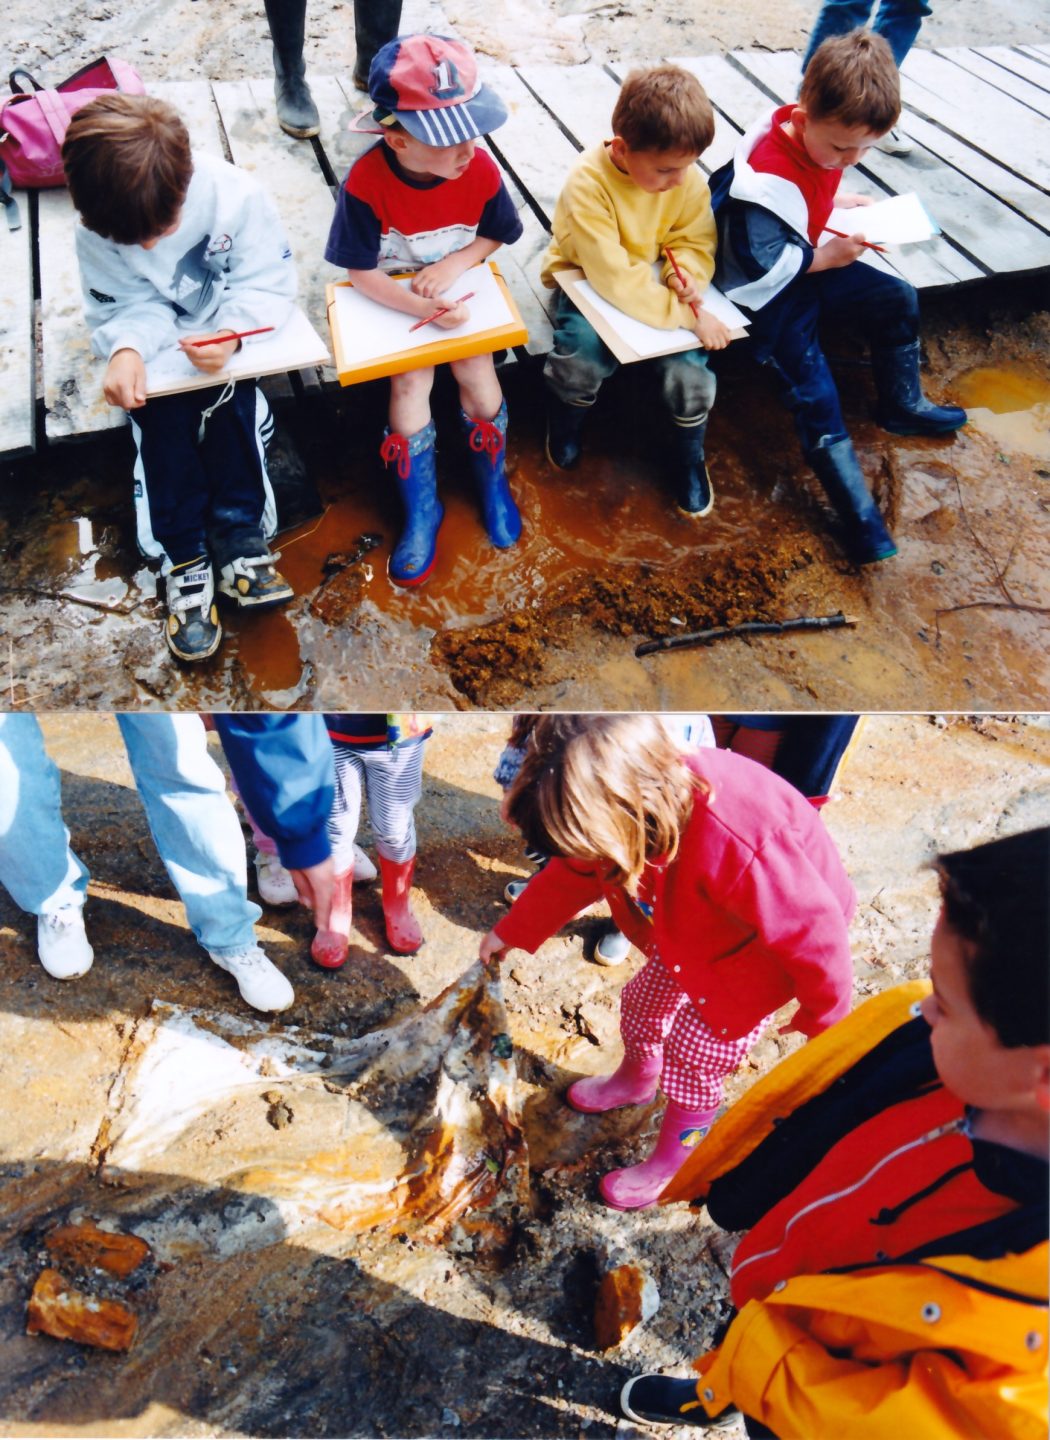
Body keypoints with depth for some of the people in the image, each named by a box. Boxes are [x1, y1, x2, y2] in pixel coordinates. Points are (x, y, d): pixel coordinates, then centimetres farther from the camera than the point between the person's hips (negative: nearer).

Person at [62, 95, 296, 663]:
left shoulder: (236, 196, -23)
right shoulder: (95, 230, -18)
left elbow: (267, 282, -19)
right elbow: (127, 306, -12)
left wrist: (229, 336, -36)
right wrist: (126, 349, -36)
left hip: (230, 337, 0)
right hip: (159, 345, 1)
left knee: (232, 409, -25)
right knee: (162, 423, -21)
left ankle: (238, 537, -13)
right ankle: (184, 558, -13)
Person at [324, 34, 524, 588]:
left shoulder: (480, 171, -16)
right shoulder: (365, 184, -25)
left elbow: (497, 234, 1)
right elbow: (361, 272, -19)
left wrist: (455, 262, -18)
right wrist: (422, 308, -31)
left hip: (460, 295, 2)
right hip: (394, 304, -2)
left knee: (476, 376, -19)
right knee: (410, 383, -22)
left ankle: (492, 483, 8)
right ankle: (420, 510, -6)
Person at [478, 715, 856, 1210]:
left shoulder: (736, 847, -48)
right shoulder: (626, 807, -26)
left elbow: (815, 931, -30)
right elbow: (569, 877, -4)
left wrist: (822, 1013, -12)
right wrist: (511, 930, 7)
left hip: (763, 946, -6)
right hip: (695, 924, 7)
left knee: (693, 1050, 0)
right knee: (642, 1000, 18)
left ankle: (673, 1162, 27)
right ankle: (636, 1080, 51)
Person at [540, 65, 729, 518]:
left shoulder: (688, 179, -13)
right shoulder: (587, 184, -28)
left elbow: (695, 242, -1)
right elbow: (615, 278, -33)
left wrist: (686, 275, -26)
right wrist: (686, 315, -36)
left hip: (652, 282, 3)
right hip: (586, 282, -3)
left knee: (690, 371, -20)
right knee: (583, 356, -33)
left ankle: (685, 451, 12)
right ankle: (565, 424, 3)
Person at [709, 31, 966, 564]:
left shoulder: (822, 135, -5)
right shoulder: (769, 179, -31)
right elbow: (760, 262, -27)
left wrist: (840, 202, -1)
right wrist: (826, 258, -21)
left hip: (810, 264, 9)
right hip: (769, 292, -9)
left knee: (898, 300, 12)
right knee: (814, 390, -15)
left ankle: (903, 406, 34)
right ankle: (860, 517, -13)